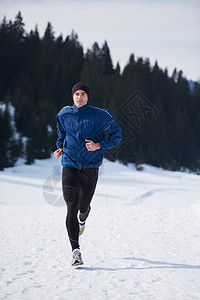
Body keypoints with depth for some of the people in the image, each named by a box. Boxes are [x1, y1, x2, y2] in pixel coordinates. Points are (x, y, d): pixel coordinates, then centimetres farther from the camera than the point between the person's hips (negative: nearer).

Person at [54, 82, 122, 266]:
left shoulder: (99, 116, -4)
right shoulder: (64, 115, 5)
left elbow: (116, 136, 2)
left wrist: (98, 145, -12)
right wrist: (60, 148, 8)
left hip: (90, 167, -1)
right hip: (69, 165, 1)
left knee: (83, 206, 9)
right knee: (72, 206, -12)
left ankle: (82, 220, 51)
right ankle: (76, 250, -13)